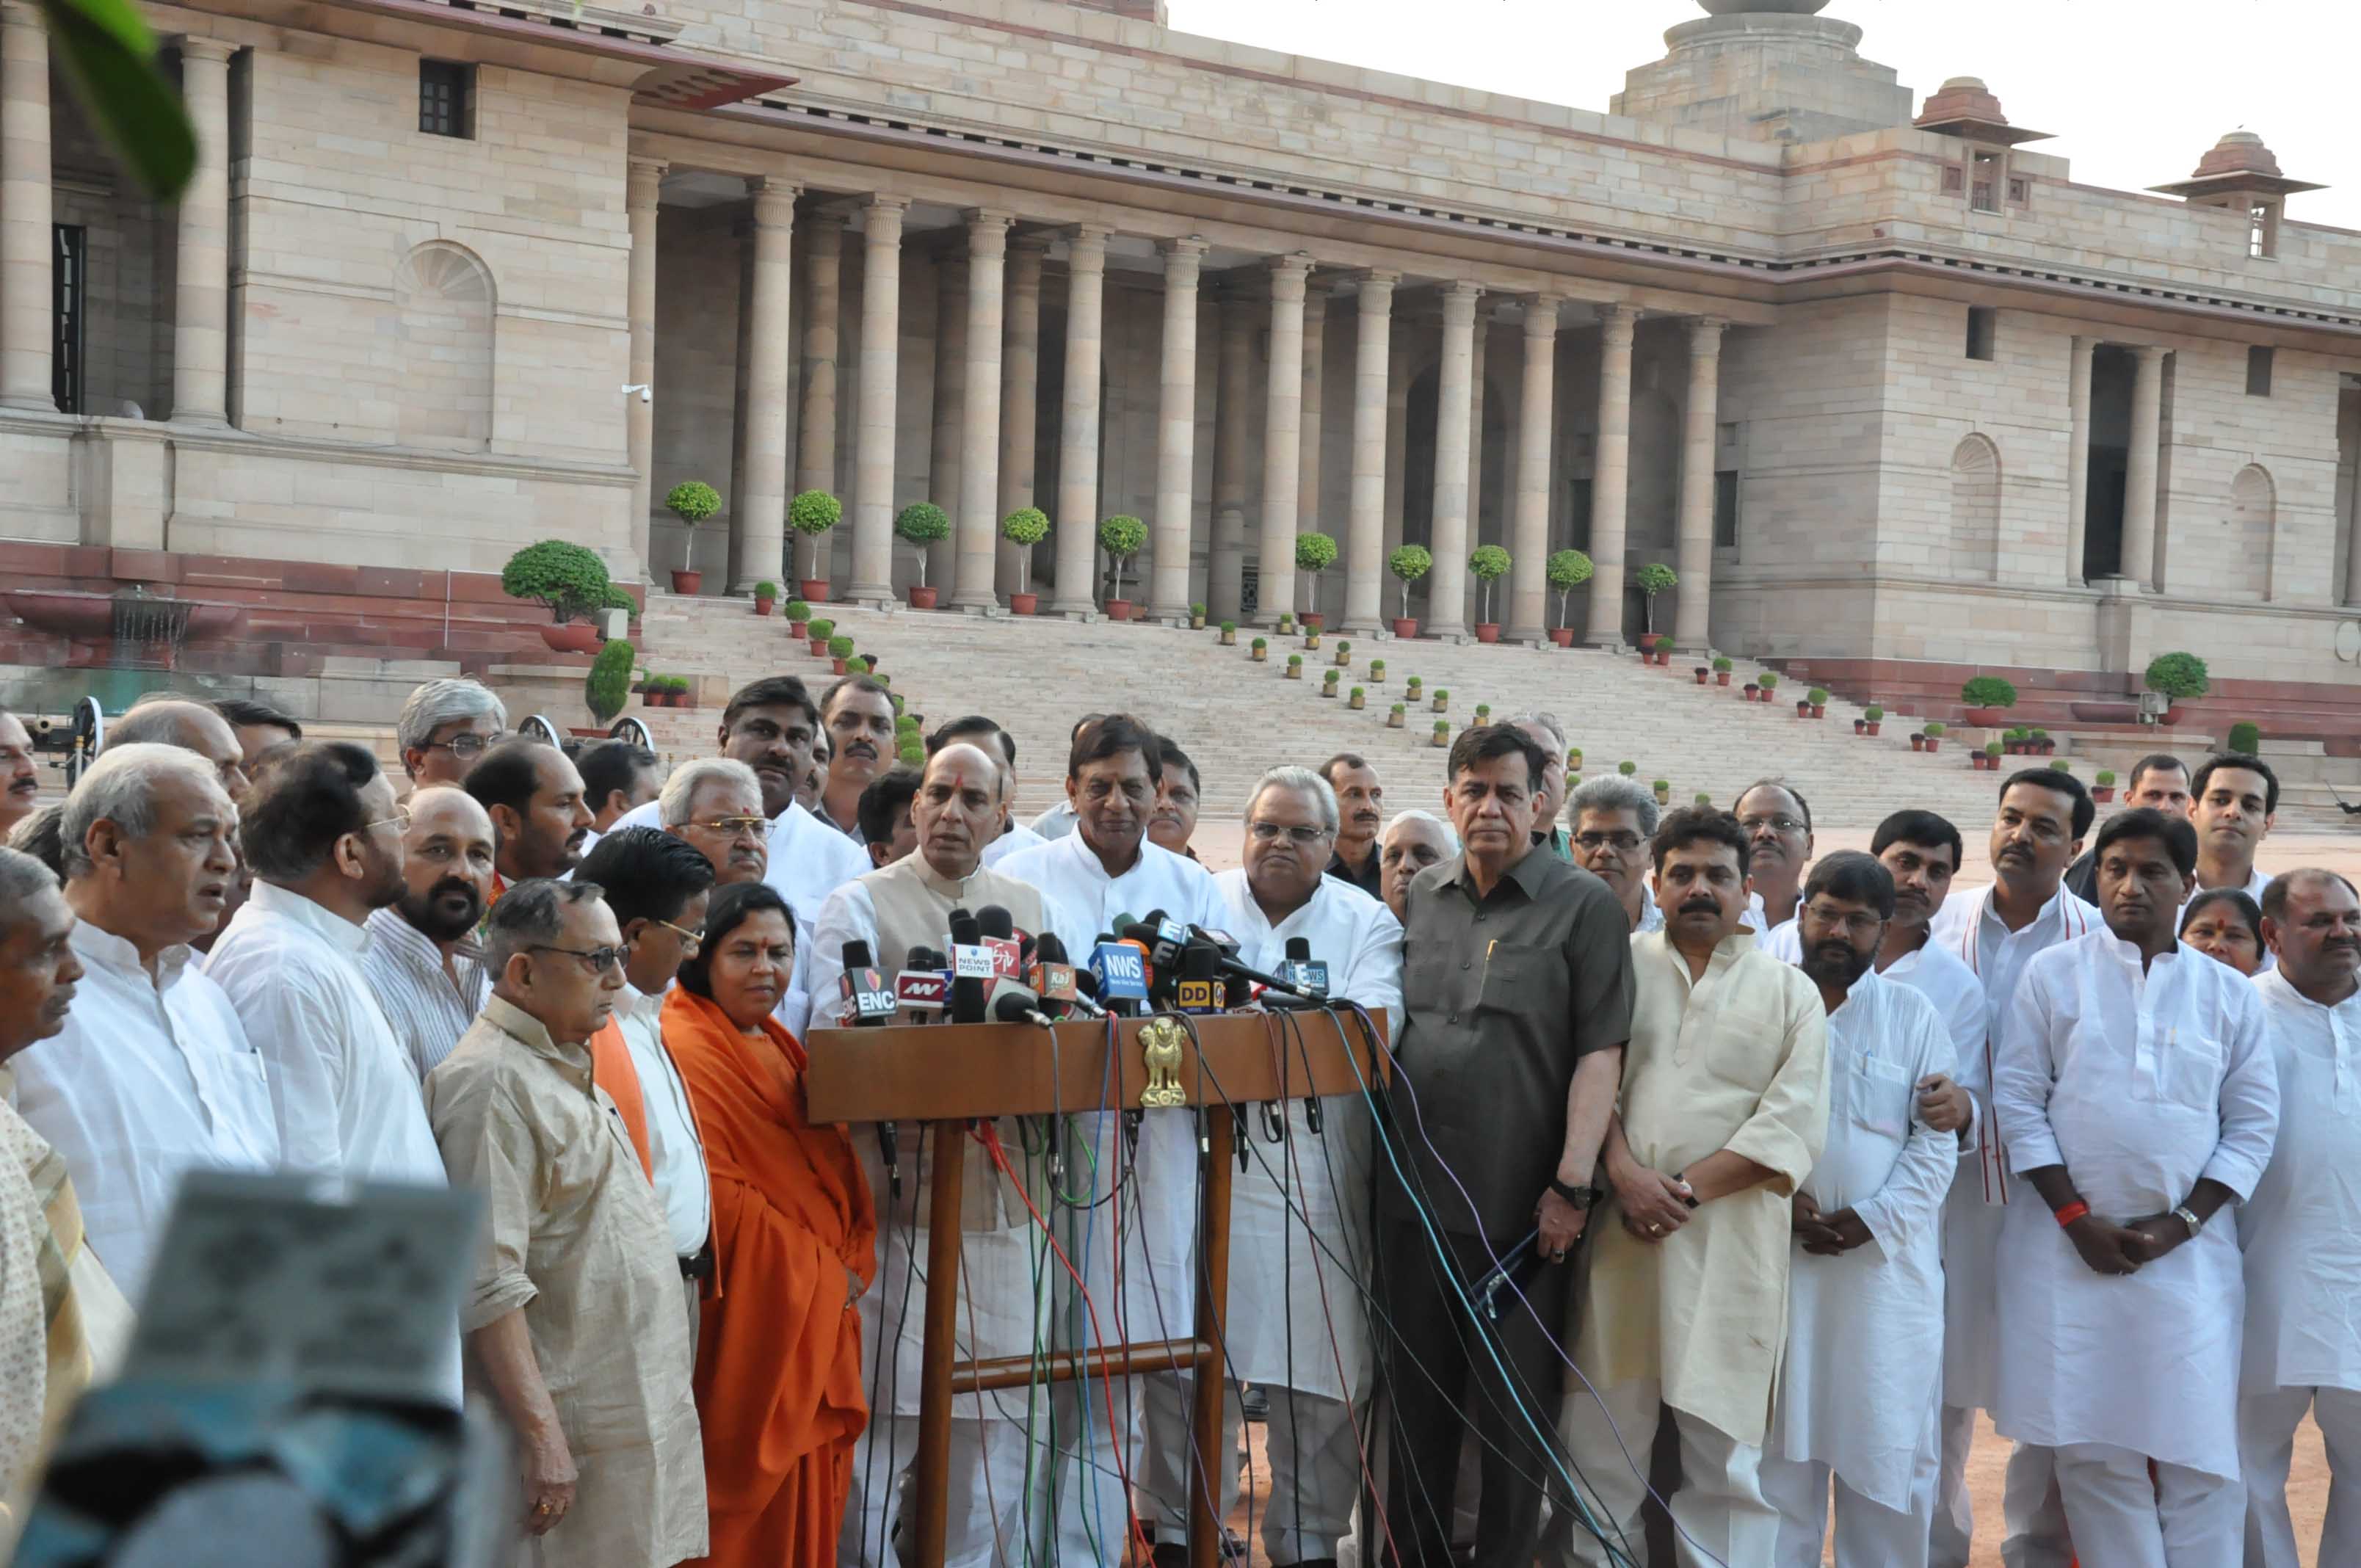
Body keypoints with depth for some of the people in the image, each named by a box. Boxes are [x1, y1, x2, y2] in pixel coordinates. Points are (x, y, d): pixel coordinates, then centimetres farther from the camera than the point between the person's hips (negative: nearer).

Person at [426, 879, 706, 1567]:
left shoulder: (564, 1066, 16)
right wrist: (543, 1439, -23)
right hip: (571, 1432, -9)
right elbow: (488, 1284, -22)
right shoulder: (491, 1081, -15)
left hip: (640, 1406, 9)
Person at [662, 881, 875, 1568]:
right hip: (750, 1318, -9)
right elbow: (714, 1192, -20)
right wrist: (824, 1271, -15)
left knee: (809, 1498, 12)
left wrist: (854, 1262, 2)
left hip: (819, 1313, 9)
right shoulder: (685, 1048, -14)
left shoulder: (781, 1048, 15)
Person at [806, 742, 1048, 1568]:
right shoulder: (861, 904, -1)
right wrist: (872, 1176, -20)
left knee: (994, 1405, 9)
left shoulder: (1026, 907, 15)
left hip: (997, 1191, 5)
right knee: (884, 1399, -3)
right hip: (901, 1187, -5)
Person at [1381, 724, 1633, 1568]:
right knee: (1415, 1400, 12)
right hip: (1414, 1195, 4)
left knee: (1515, 1413, 4)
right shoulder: (1419, 897, 11)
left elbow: (1599, 1053, -8)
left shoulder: (1583, 905, -2)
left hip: (1522, 1206, -4)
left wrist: (1572, 1185, -15)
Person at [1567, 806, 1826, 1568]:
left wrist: (1688, 1190, -10)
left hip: (1727, 1240, -1)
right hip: (1616, 1228, 1)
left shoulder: (1791, 991, 8)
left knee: (1722, 1445, 0)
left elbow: (1792, 1124, -1)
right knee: (1598, 1432, 4)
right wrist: (1625, 1174, -14)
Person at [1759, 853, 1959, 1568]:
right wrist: (1780, 1199, -12)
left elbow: (1935, 1141, 2)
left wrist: (1872, 1218, -10)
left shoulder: (1914, 1016, 7)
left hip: (1886, 1261, 0)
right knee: (1780, 1437, 3)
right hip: (1779, 1255, 0)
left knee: (1887, 1441, 3)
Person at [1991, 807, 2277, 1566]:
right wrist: (2078, 1219, -9)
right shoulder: (2051, 974, 2)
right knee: (2094, 1448, 2)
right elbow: (2017, 1102, -2)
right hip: (2070, 1246, -1)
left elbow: (2253, 1124, 4)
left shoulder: (2230, 993, 6)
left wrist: (2181, 1225, -7)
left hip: (2189, 1252, 1)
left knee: (2199, 1450, 0)